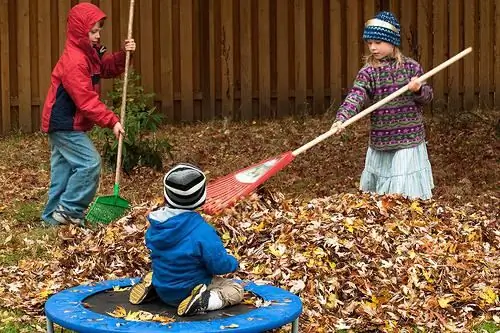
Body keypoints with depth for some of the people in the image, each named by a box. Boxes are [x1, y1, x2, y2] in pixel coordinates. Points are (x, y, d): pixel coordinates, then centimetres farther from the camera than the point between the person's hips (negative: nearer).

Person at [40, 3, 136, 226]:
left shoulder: (89, 52, 7)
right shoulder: (74, 61, -24)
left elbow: (107, 68, 15)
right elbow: (86, 101, -26)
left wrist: (123, 55, -5)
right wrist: (112, 121, -25)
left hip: (62, 122, 10)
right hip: (65, 124, -10)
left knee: (64, 169, 13)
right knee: (90, 162, -12)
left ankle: (53, 216, 20)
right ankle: (68, 211, -4)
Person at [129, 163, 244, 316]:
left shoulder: (156, 223, -9)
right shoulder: (202, 231, -28)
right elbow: (219, 264, -22)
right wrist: (233, 263, 0)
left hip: (163, 289, 7)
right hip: (189, 290, -7)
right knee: (236, 290, 5)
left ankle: (151, 287, 10)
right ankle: (204, 302, -20)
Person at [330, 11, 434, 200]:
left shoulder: (411, 67, -1)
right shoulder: (368, 72, -3)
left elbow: (427, 97, 4)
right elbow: (356, 97, -18)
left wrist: (419, 89, -19)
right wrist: (341, 118, -36)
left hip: (409, 140, -1)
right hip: (380, 142, 1)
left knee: (407, 193, -1)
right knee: (378, 192, 11)